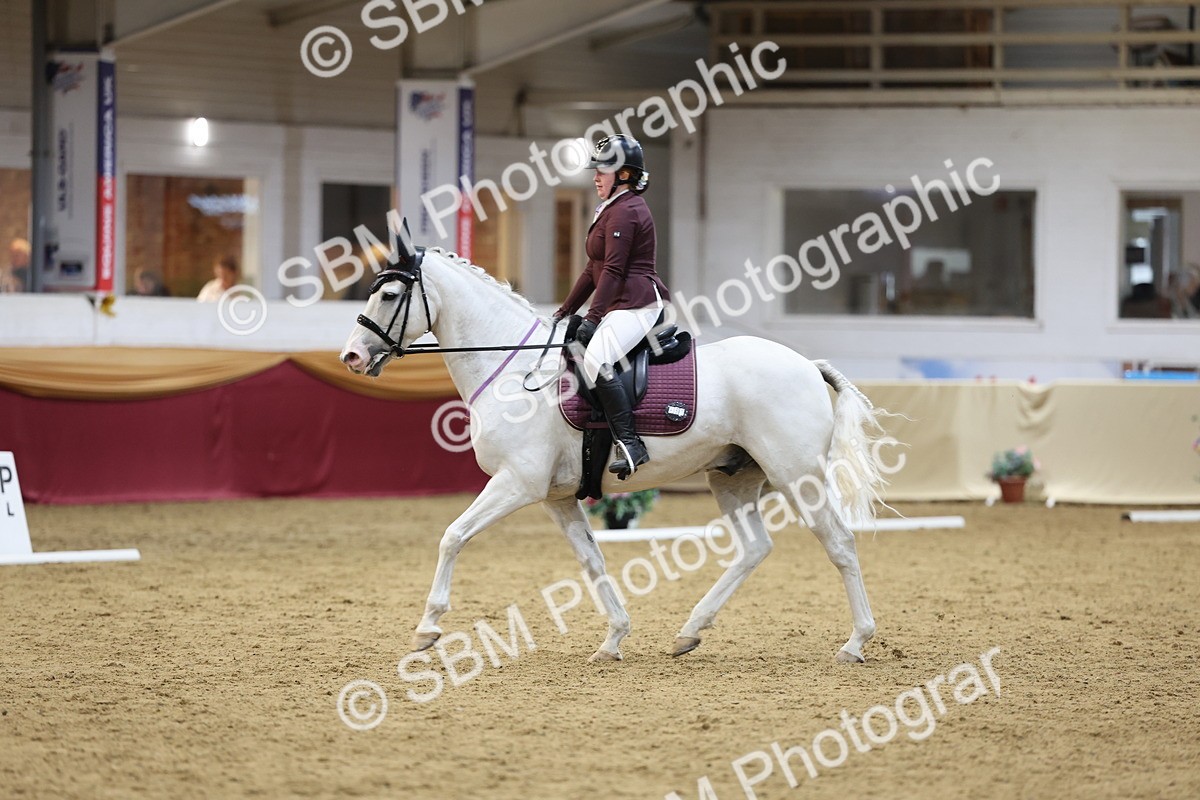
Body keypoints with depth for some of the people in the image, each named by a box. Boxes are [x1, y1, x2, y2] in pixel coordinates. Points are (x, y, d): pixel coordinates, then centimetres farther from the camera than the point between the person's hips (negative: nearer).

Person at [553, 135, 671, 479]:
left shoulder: (624, 212, -10)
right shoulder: (612, 210, 23)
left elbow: (613, 270, -18)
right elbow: (595, 269, 26)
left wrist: (593, 318, -22)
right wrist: (565, 311, 23)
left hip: (638, 304, -12)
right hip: (621, 306, 12)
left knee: (596, 360, -30)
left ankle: (630, 444, -35)